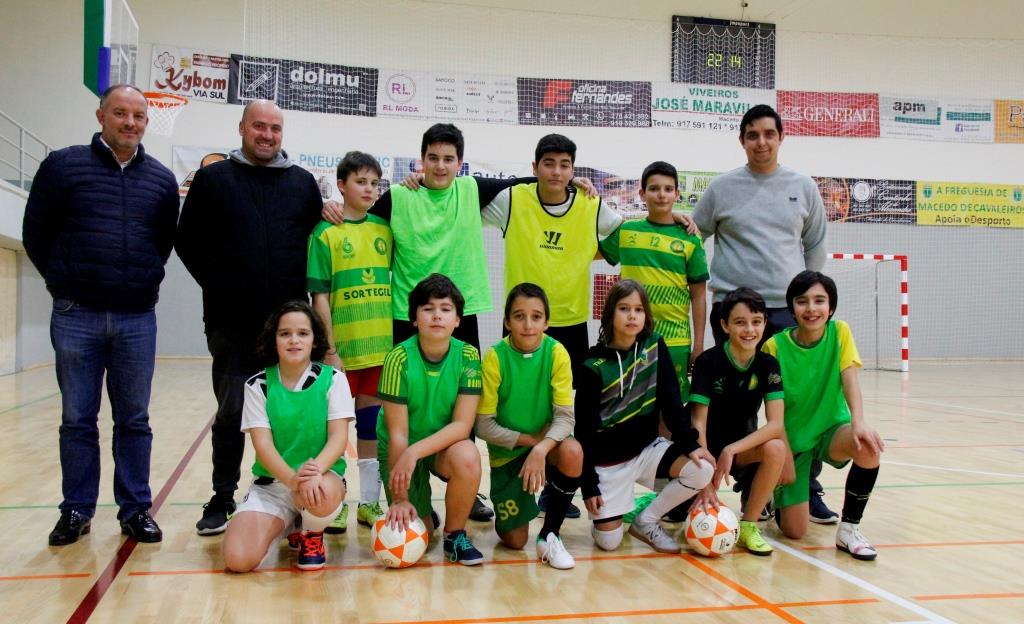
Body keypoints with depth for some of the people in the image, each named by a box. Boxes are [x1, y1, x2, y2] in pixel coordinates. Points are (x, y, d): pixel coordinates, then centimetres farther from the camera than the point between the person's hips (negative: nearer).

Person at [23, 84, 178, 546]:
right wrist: (65, 283, 10)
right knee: (77, 420, 7)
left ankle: (136, 510, 17)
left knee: (134, 421, 8)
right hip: (76, 318, -1)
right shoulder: (64, 165, -1)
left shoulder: (162, 179, 6)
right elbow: (35, 234, 5)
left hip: (137, 320, 2)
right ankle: (76, 511, 19)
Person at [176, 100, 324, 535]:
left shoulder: (303, 183, 9)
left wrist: (300, 288, 3)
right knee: (231, 413, 5)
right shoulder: (213, 179, 4)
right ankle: (222, 499, 17)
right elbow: (188, 241, 5)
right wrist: (217, 284, -1)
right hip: (232, 323, -1)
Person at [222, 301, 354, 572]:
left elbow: (339, 437, -10)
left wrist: (316, 469, -31)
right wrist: (292, 478, -28)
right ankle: (282, 523, 17)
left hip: (324, 475, -2)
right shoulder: (258, 385, 0)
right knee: (238, 559, -19)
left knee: (322, 493, -41)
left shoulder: (332, 379, -2)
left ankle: (311, 535, 0)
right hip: (271, 482, 2)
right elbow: (262, 443, -9)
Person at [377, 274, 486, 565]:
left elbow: (462, 424, -19)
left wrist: (415, 452, -32)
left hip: (444, 445, 1)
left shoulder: (467, 355, -16)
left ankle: (455, 535, -8)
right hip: (400, 451, -1)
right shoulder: (400, 358, -21)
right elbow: (397, 433, -20)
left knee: (467, 457, -33)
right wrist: (399, 498, -20)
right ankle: (422, 514, 29)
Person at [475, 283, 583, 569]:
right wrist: (530, 440, -19)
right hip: (507, 451, 0)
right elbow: (484, 426, -14)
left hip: (546, 444, 1)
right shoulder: (495, 357, -17)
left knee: (572, 451, -34)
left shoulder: (556, 352, -15)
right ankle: (511, 504, 33)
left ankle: (549, 535, -13)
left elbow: (565, 416, -18)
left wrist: (541, 448, -35)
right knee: (514, 540, -4)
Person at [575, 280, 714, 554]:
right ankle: (602, 513, 26)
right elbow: (584, 430, -11)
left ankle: (646, 521, 0)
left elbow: (671, 401, -3)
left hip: (647, 447, 4)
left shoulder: (655, 347, -4)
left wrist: (689, 443, -15)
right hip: (608, 460, -4)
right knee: (608, 540, -11)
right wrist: (588, 485, -13)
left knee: (703, 469, -20)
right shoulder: (594, 366, -14)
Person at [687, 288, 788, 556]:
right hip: (706, 447, -3)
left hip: (742, 446, 3)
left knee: (775, 449, -30)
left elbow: (775, 423, -16)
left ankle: (748, 525, -12)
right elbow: (698, 423, -19)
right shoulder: (708, 361, -16)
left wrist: (731, 450, -29)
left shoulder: (768, 365, -7)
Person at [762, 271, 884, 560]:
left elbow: (850, 379, -18)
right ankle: (772, 496, 28)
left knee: (868, 448, -35)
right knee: (794, 531, -9)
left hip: (831, 429, 2)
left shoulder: (840, 332, -7)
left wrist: (858, 422, -36)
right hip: (792, 438, -2)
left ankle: (849, 529, -13)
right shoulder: (775, 346, -14)